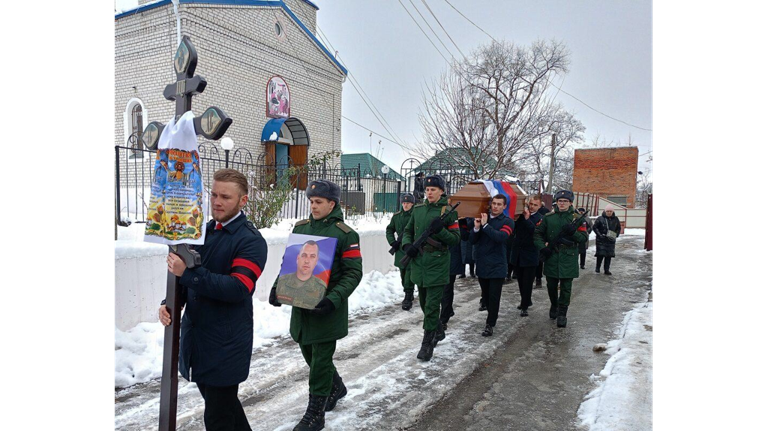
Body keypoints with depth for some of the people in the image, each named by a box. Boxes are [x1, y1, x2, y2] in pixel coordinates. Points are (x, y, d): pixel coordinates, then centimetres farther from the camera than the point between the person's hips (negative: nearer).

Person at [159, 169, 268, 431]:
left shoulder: (251, 240, -14)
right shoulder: (202, 232, 9)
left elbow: (238, 289, -25)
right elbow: (187, 279, 16)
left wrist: (188, 272, -28)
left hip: (226, 344, -7)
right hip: (195, 337, 7)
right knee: (222, 402, 23)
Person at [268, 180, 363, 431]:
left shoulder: (345, 234, -11)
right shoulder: (300, 228, 6)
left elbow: (354, 273, -12)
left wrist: (334, 299, -24)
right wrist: (278, 287, -1)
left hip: (327, 309, -6)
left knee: (320, 360, 3)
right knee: (309, 353, 20)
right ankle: (336, 388, 45)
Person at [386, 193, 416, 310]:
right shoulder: (396, 216, 9)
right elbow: (389, 229, 18)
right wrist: (392, 242, 5)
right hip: (400, 249, 6)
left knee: (409, 272, -10)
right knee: (403, 273, 14)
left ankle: (408, 298, -4)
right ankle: (408, 295, 30)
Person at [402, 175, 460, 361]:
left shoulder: (448, 212, -6)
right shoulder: (418, 209, 8)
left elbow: (456, 239, -7)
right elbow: (408, 231, 16)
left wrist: (440, 230, -23)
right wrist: (407, 245, -3)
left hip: (437, 265, -6)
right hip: (418, 262, 6)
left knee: (432, 306, -5)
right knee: (424, 303, 19)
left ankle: (428, 343, 6)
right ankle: (438, 331, 40)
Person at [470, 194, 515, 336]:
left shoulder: (507, 222, -4)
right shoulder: (483, 218, 9)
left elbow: (501, 237, -24)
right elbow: (472, 240, 4)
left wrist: (485, 225, -21)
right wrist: (476, 228, -14)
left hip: (497, 266, -4)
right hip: (482, 264, 4)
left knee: (494, 296, -3)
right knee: (486, 295, 16)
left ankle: (490, 324, 6)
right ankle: (492, 314, 37)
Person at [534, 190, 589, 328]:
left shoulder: (577, 218, 1)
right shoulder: (548, 217, 3)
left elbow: (584, 237, -1)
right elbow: (537, 233, 6)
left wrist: (573, 232, -21)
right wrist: (542, 247, -8)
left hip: (568, 259, -1)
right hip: (551, 257, 2)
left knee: (566, 287, 2)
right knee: (551, 285, 13)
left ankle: (562, 314, 11)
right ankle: (554, 306, 38)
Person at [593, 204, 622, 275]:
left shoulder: (615, 219, 5)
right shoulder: (600, 218, -4)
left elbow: (619, 228, 15)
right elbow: (595, 227, -2)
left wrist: (616, 235, -2)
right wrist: (599, 234, -14)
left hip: (611, 240, 3)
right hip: (601, 240, -3)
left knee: (609, 255, 4)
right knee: (601, 254, -5)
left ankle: (607, 270, 12)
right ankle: (597, 268, 14)